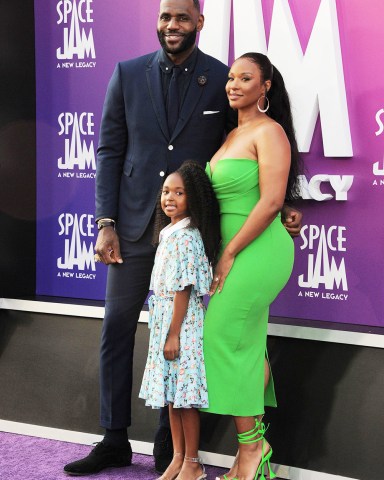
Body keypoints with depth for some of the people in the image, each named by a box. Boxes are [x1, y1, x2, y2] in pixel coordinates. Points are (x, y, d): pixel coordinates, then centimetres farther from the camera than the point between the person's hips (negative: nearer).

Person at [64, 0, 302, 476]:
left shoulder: (223, 80, 0)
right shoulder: (128, 74, 4)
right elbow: (109, 151, 4)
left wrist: (282, 207, -5)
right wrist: (106, 223, -3)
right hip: (135, 225, 2)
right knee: (117, 327, 6)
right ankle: (114, 440, 20)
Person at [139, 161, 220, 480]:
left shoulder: (185, 237, -16)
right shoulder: (169, 233, 13)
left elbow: (183, 289, -19)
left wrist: (174, 334, -19)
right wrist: (165, 332, 18)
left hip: (182, 324, -9)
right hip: (165, 322, 10)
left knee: (184, 394, -1)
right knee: (172, 394, 14)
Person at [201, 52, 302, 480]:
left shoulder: (269, 132, -10)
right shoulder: (232, 134, 16)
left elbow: (271, 201, -19)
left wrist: (229, 254, -17)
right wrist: (224, 253, 8)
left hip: (258, 249, -9)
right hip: (234, 249, 9)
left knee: (225, 340, -8)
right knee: (246, 347, 10)